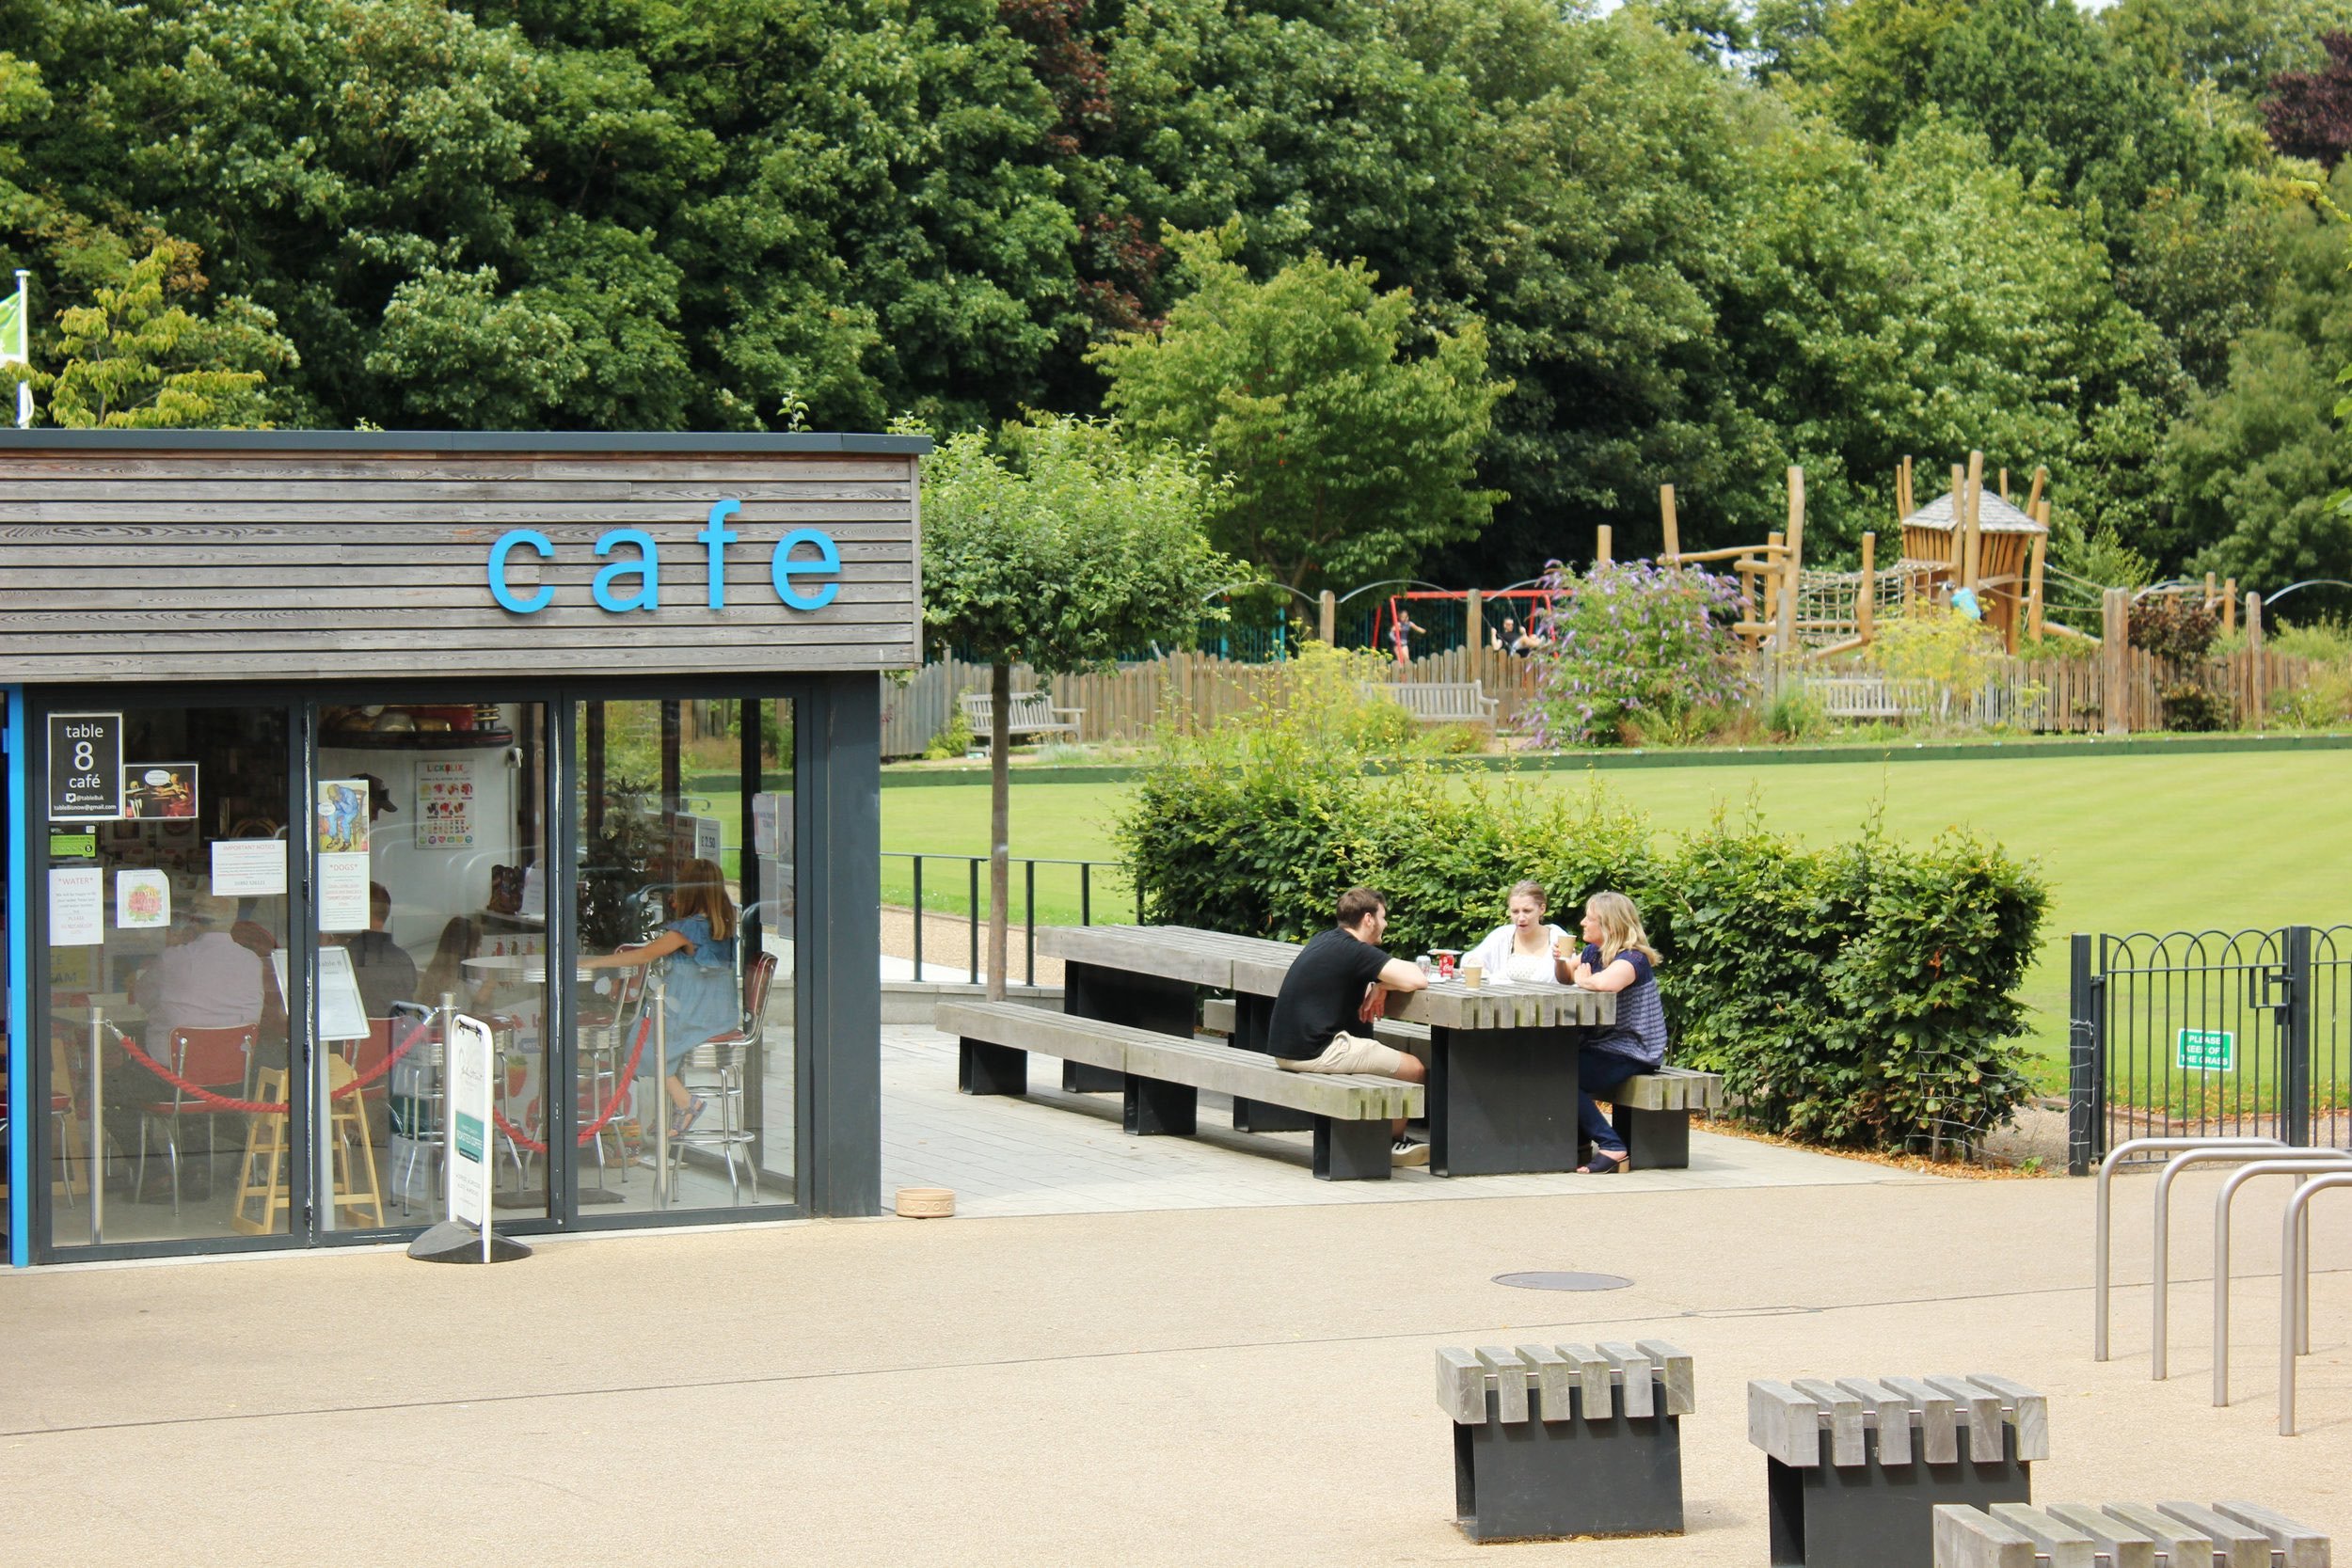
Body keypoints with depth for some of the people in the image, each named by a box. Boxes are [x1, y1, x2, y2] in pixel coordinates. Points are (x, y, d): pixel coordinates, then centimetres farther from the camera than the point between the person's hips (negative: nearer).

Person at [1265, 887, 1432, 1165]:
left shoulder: (1324, 941, 12)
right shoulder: (1356, 951, -14)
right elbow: (1417, 981, -20)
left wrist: (1378, 985, 9)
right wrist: (1382, 985, 0)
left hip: (1285, 1048, 10)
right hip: (1314, 1053, -10)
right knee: (1415, 1070, -2)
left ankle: (1393, 1142, 31)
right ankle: (1392, 1141, 20)